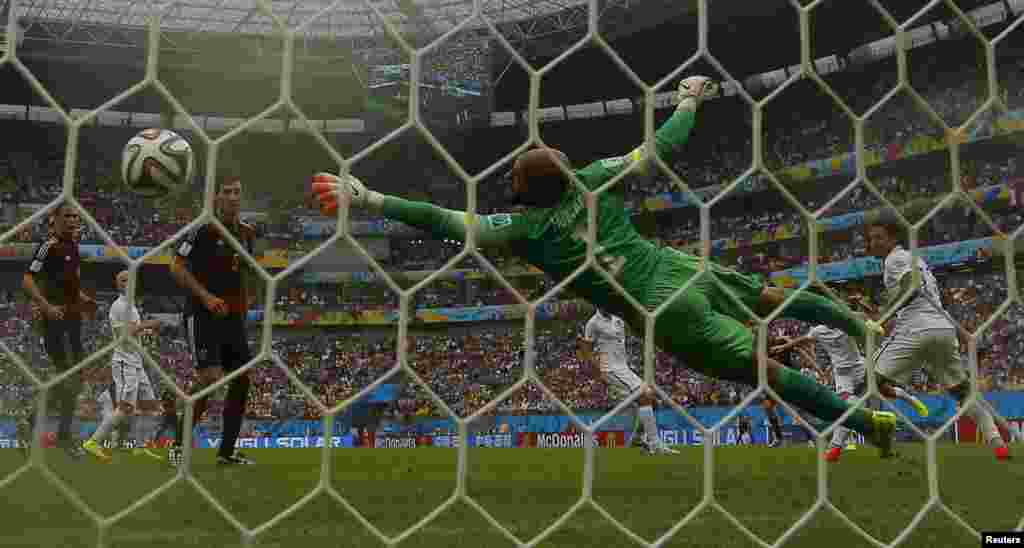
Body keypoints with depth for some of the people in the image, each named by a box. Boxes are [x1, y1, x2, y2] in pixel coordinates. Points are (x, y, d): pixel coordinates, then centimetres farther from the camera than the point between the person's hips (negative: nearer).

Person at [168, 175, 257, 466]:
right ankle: (178, 445, -3)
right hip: (203, 315, -7)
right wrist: (206, 296, -18)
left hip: (234, 317, 7)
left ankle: (227, 450, 16)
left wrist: (244, 305, 14)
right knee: (210, 376, -18)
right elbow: (177, 267, -10)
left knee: (241, 379, 5)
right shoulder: (204, 229, -9)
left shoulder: (247, 233, 12)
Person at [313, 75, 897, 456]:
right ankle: (861, 322, 42)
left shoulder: (527, 226, -10)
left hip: (668, 310, -5)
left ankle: (869, 421, 11)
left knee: (764, 365, 5)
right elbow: (665, 145, 9)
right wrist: (689, 101, 27)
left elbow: (446, 222, -15)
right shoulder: (596, 178, 2)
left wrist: (367, 198, -15)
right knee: (770, 294, 30)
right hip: (682, 267, 5)